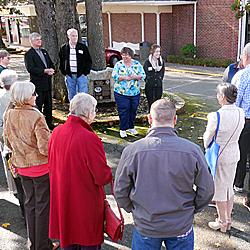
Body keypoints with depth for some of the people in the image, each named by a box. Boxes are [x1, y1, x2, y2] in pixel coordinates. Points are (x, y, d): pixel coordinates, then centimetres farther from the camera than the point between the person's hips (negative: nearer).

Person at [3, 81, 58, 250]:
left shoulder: (9, 115, -4)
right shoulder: (36, 117, -24)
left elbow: (8, 141, 8)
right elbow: (45, 148, -24)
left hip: (22, 166, 6)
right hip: (41, 166, -6)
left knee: (30, 203, 19)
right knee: (43, 205, 9)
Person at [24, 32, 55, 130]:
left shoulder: (44, 52, 17)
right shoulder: (29, 54, -7)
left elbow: (51, 64, 20)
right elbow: (30, 69, -18)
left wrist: (51, 70, -3)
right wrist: (45, 71, -22)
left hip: (47, 83, 7)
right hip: (37, 83, -7)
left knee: (48, 104, 13)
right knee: (38, 105, -2)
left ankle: (49, 123, 24)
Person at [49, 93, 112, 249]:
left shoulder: (57, 132, -5)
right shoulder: (89, 138, -27)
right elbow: (103, 177, -22)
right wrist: (110, 173, -2)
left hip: (62, 200, 6)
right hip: (86, 204, -6)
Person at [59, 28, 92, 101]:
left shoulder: (83, 47, 1)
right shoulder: (63, 48, 6)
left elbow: (89, 61, 4)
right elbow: (61, 62, 15)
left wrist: (85, 72, -4)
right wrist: (64, 72, 4)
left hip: (81, 75, -2)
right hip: (69, 76, 2)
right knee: (71, 97, 9)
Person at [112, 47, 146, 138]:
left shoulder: (137, 64, 5)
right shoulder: (118, 64, 1)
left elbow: (143, 75, -1)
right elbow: (114, 76, -8)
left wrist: (134, 77, -18)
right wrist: (125, 77, -19)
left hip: (135, 93, 3)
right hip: (121, 93, -2)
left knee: (133, 111, 10)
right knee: (123, 111, -5)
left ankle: (131, 127, 27)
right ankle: (123, 129, 8)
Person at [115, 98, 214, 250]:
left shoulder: (132, 151, -17)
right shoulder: (193, 150, -17)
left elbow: (120, 191, -7)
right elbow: (206, 190, -7)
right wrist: (191, 210, 10)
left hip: (145, 225, 0)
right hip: (182, 225, 0)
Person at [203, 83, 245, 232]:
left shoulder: (216, 117, -25)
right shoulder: (241, 113, -7)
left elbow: (207, 140, -14)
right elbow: (236, 134, 6)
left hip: (219, 157, -6)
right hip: (234, 154, 6)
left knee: (219, 189, 12)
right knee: (229, 187, 21)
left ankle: (222, 223, 27)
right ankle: (228, 220, 37)